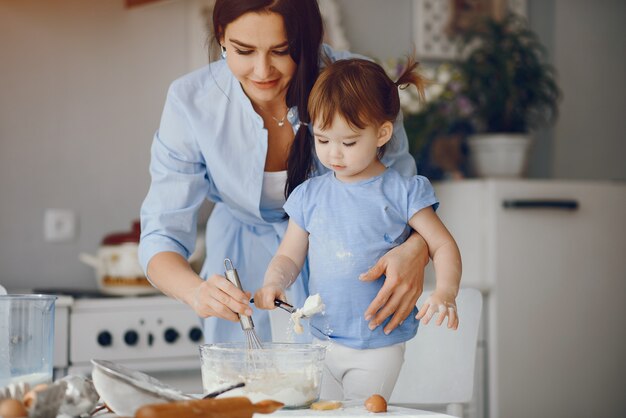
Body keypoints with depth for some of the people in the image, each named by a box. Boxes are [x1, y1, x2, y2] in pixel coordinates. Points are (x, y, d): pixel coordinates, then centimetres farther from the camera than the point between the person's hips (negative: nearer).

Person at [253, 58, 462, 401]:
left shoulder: (401, 193, -5)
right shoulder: (309, 195, 5)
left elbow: (443, 247, -4)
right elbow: (289, 256, 9)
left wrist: (444, 294, -22)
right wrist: (273, 283, -12)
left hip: (378, 349, -3)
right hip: (321, 343, 4)